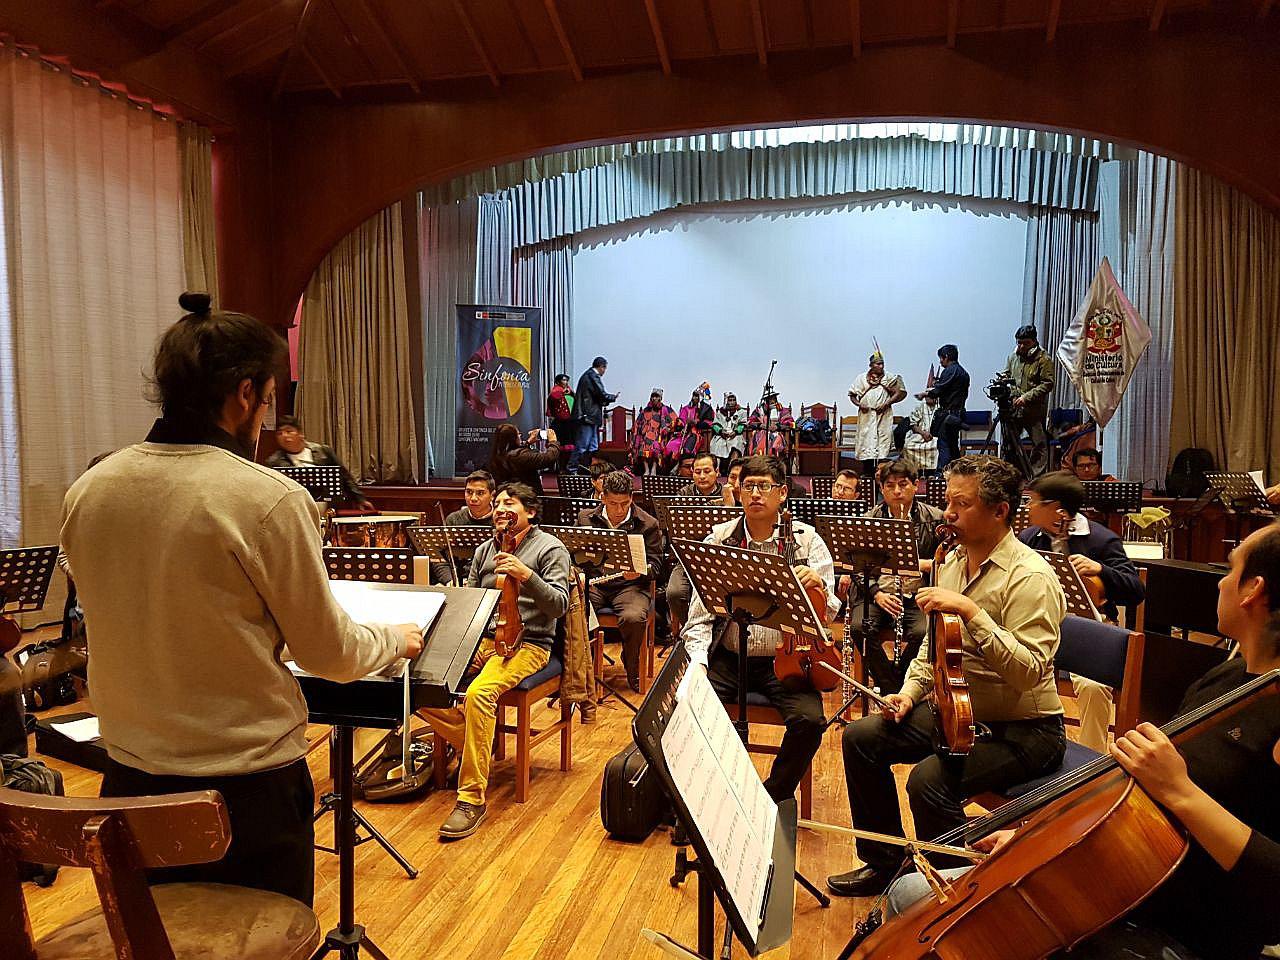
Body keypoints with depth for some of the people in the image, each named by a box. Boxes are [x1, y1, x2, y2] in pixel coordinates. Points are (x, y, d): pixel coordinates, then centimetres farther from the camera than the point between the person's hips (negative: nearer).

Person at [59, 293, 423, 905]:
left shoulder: (85, 494, -4)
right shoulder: (269, 499, -21)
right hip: (248, 788, -5)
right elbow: (330, 654, -12)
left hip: (130, 783, 6)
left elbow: (130, 629, 10)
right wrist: (397, 638, 8)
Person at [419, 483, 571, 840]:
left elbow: (559, 605, -10)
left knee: (479, 693, -34)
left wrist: (526, 575, -24)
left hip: (527, 644, -6)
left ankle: (472, 798, -25)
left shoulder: (550, 548, 0)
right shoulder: (484, 549, 18)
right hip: (481, 639, 6)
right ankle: (473, 744, 3)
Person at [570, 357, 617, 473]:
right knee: (582, 445, -6)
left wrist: (603, 402, 13)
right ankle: (571, 468, -2)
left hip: (589, 416, 11)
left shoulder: (587, 375, 19)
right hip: (589, 416, -11)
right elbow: (602, 394, -16)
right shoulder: (593, 376, -12)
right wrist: (613, 397, 1)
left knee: (593, 446, 12)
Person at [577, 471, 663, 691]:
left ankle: (632, 670, -2)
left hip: (630, 584, -1)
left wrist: (639, 571, -20)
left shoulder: (648, 524, 4)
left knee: (633, 617, -33)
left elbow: (654, 565, 3)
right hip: (592, 582, 2)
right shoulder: (586, 518, 11)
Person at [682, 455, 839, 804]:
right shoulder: (719, 539, 2)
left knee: (809, 719, -26)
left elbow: (828, 612, -1)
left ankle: (773, 798, 3)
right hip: (729, 657, 1)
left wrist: (818, 585, -24)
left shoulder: (807, 540, 1)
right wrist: (698, 663, -15)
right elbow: (701, 612, 1)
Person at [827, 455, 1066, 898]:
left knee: (930, 779, -30)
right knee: (862, 736, 0)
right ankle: (885, 862, 16)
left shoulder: (1030, 576, -19)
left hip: (1024, 728, -8)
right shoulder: (952, 562, 6)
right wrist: (911, 691, 3)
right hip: (958, 711, 9)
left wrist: (970, 611, -35)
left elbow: (1029, 671, -30)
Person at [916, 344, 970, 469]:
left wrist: (924, 394, 0)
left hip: (948, 413, -9)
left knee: (943, 446, -9)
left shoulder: (950, 370, -11)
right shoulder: (964, 372, 17)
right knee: (953, 446, 14)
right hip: (958, 414, 9)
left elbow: (939, 391, -16)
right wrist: (932, 390, 22)